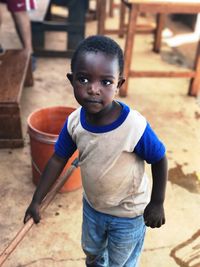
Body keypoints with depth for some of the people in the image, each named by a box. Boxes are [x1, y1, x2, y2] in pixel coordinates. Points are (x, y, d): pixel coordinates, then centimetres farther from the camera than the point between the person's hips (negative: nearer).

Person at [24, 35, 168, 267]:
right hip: (92, 205, 5)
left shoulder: (136, 127, -36)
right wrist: (36, 200, -3)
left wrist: (157, 203, -11)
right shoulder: (74, 122, -22)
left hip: (128, 213, -4)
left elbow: (159, 161, -19)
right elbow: (58, 159, -7)